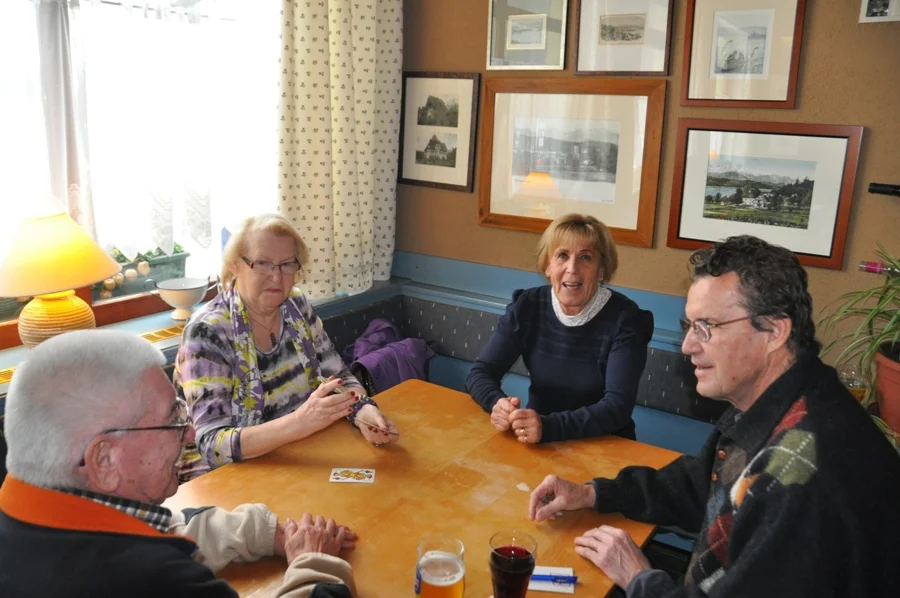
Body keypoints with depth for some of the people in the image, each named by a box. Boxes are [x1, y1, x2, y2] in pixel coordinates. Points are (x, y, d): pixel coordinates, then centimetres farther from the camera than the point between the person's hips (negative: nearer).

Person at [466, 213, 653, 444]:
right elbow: (480, 372, -5)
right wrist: (498, 403, -27)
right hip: (535, 440, 3)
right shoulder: (527, 306, -5)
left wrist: (549, 426, -37)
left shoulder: (624, 319, -15)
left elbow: (618, 406, -23)